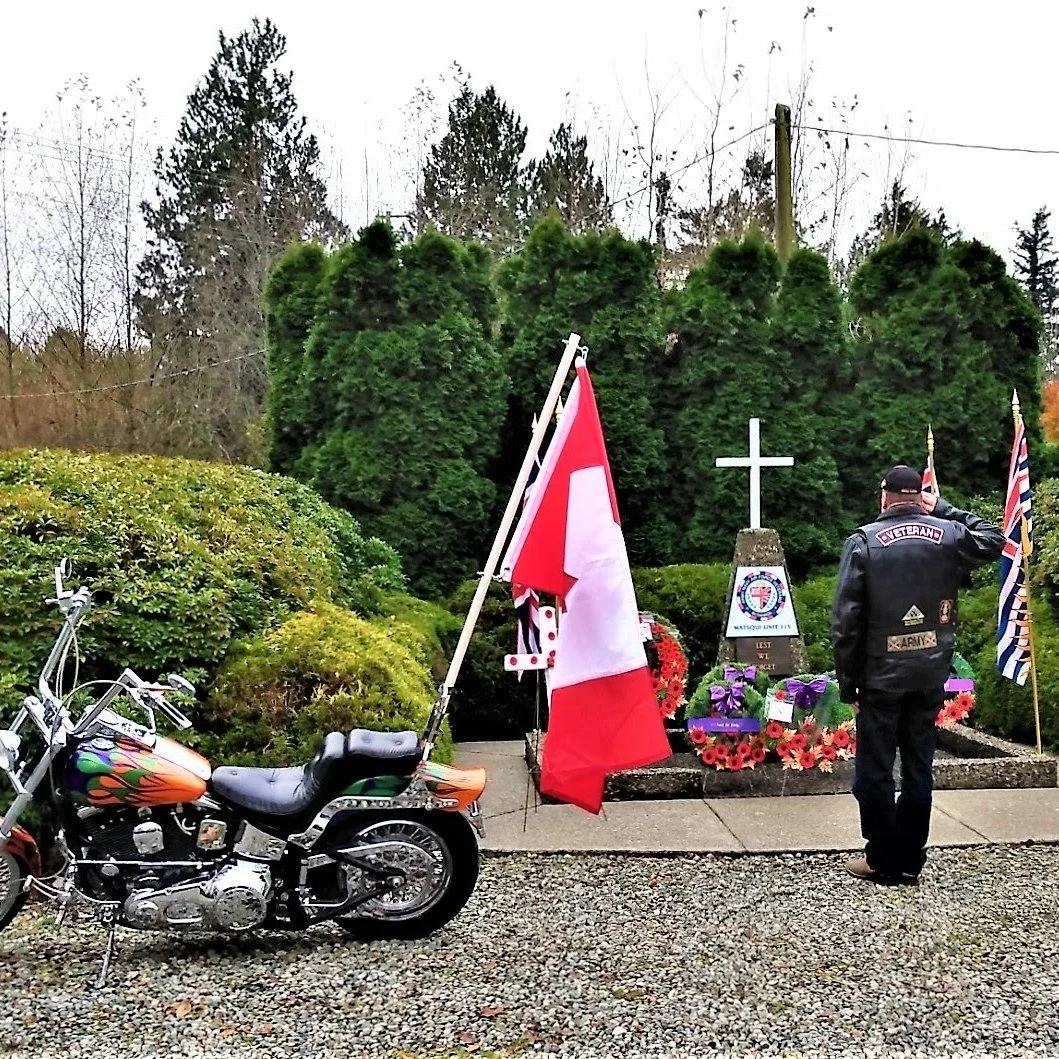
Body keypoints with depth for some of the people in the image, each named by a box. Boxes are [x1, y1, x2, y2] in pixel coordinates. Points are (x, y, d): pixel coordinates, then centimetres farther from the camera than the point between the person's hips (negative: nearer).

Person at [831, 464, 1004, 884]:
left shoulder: (863, 541, -8)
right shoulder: (948, 535, -2)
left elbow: (846, 620, -10)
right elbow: (993, 540, 22)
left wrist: (848, 683, -3)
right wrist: (943, 509, 18)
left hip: (880, 678, -3)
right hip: (931, 676, 3)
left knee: (875, 771, 7)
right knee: (919, 769, 12)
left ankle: (882, 861, 12)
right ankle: (910, 861, 17)